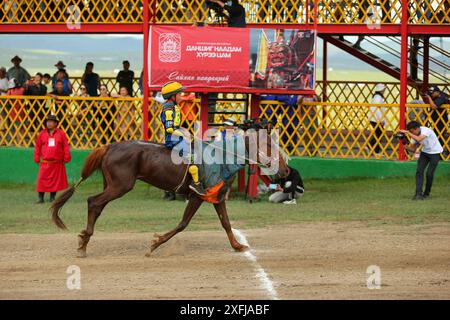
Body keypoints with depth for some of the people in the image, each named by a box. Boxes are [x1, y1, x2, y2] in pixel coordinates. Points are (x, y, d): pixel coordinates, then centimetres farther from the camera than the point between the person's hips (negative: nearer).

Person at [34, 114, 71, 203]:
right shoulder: (42, 134, 4)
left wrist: (66, 158, 0)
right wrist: (37, 159, 7)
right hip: (45, 163, 0)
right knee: (42, 180, -4)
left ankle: (52, 197, 18)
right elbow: (37, 147, 10)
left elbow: (66, 147, 4)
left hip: (57, 163, 0)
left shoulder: (61, 134, 1)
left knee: (56, 180, 6)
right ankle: (41, 198, 3)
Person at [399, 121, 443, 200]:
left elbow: (418, 139, -47)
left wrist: (407, 132, -41)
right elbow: (413, 149, 1)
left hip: (435, 152, -6)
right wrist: (405, 146, -18)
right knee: (419, 171, -12)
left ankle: (426, 193, 11)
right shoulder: (414, 135, -7)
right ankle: (418, 194, -15)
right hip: (425, 152, 6)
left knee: (429, 173, -12)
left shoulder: (426, 131, -28)